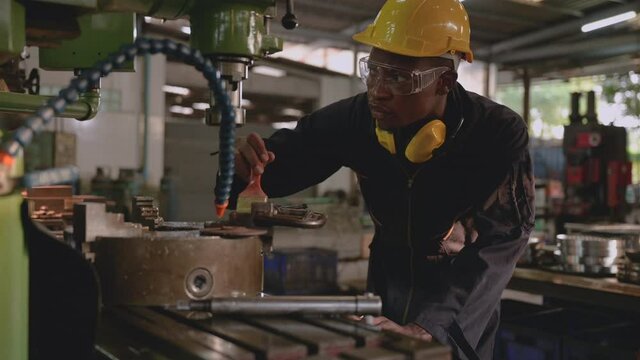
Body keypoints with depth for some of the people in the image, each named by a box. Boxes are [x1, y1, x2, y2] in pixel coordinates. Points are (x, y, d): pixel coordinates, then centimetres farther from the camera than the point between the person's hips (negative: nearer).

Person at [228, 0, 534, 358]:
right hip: (388, 289, 3)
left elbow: (500, 240, -36)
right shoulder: (356, 118, -18)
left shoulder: (500, 135, -27)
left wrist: (428, 326, -50)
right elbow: (285, 156, -4)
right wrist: (247, 163, -29)